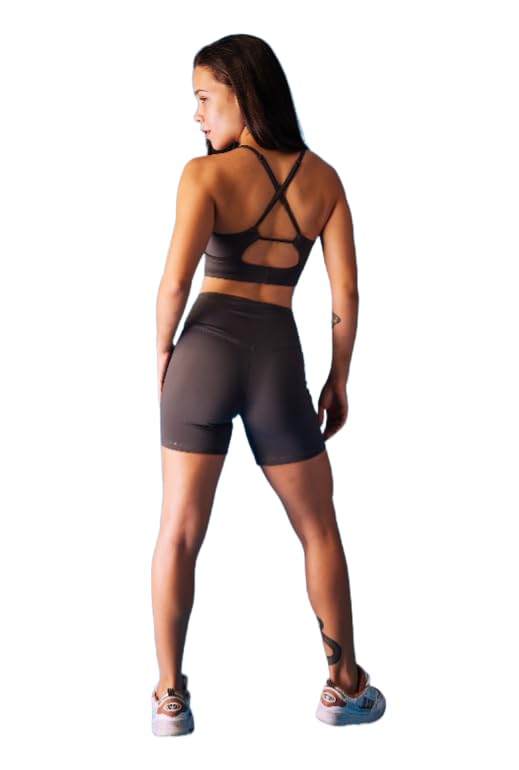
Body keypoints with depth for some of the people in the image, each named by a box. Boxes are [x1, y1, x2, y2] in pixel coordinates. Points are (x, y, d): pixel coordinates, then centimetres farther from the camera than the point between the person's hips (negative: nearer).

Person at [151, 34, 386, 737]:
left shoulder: (207, 174, -4)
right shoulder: (323, 178, 6)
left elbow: (175, 283, -14)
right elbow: (347, 293, 4)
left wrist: (162, 352, 3)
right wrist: (340, 379, 14)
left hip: (207, 351, -2)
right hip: (278, 360, 2)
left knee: (179, 533, 10)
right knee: (318, 529, 18)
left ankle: (171, 698, 16)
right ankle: (343, 685, 27)